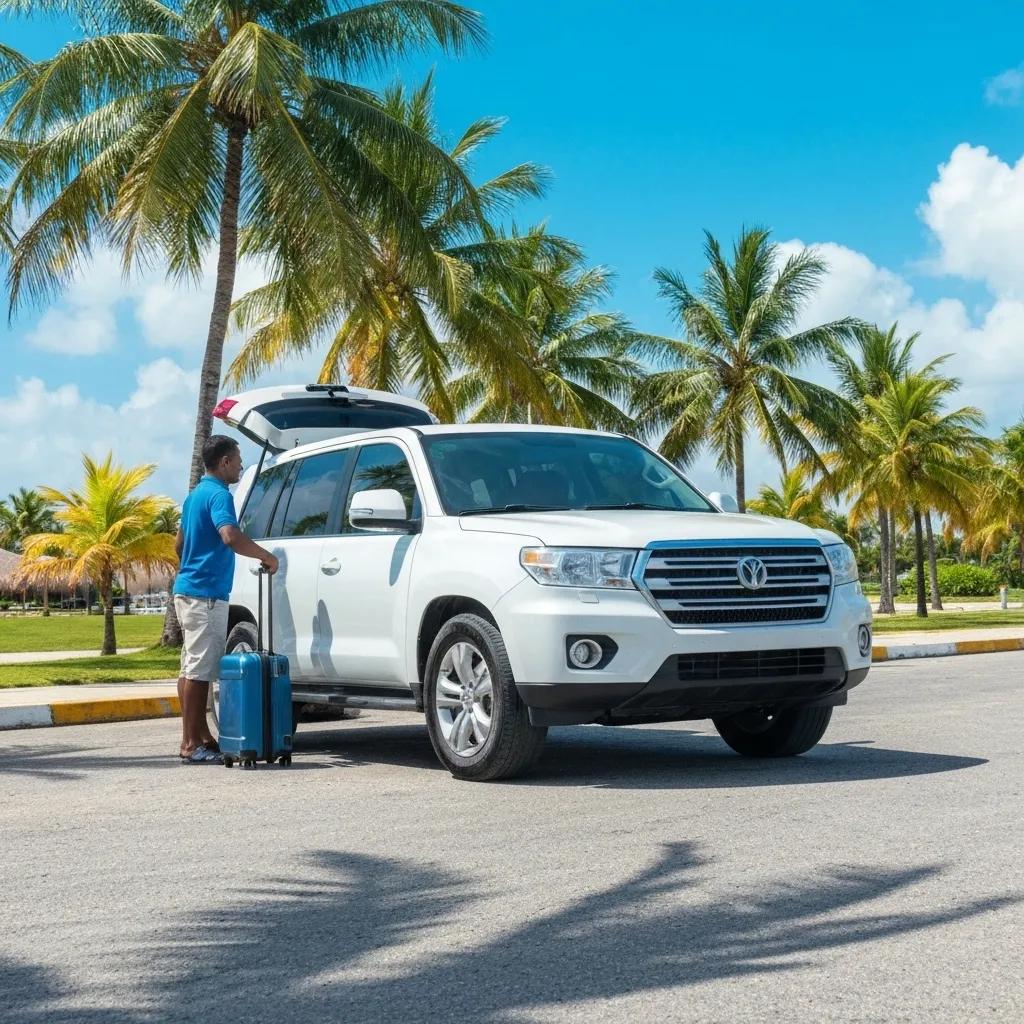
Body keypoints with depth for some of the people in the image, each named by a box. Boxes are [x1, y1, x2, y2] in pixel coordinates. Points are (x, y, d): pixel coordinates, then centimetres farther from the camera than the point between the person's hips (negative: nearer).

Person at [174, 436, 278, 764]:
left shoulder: (195, 494, 18)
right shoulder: (218, 494, -13)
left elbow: (179, 544, 26)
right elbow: (231, 537, -29)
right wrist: (266, 556, -17)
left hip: (188, 589, 10)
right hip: (205, 594, -10)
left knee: (192, 668, 10)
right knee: (199, 670, -9)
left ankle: (201, 738, 16)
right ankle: (192, 745, -8)